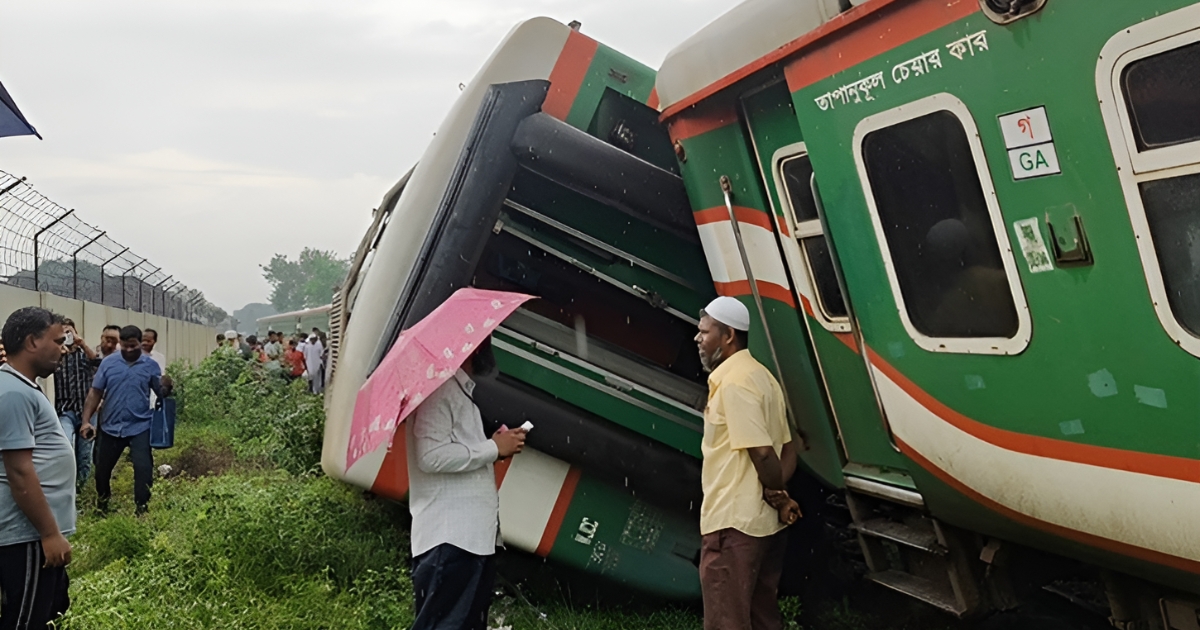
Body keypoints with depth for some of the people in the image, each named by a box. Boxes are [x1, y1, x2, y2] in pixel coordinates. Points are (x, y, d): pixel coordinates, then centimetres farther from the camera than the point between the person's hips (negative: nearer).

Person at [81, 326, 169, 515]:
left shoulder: (151, 365, -1)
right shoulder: (108, 363, 0)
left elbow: (161, 393, 1)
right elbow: (95, 393, 2)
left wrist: (167, 386, -23)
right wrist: (86, 420, -4)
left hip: (139, 427, -2)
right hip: (111, 427, 2)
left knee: (143, 468, -10)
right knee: (102, 469, 15)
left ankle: (142, 510, 0)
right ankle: (101, 507, 39)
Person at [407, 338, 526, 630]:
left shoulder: (462, 390, 20)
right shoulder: (441, 388, -12)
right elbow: (431, 456, -22)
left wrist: (495, 447, 4)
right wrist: (493, 448, -13)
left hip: (475, 536, 10)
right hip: (449, 539, -10)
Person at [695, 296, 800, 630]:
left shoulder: (734, 381, -16)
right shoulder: (760, 376, 15)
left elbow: (762, 452, -23)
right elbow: (787, 449, 13)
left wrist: (776, 492, -6)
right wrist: (778, 494, -2)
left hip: (733, 523, -10)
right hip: (764, 522, 10)